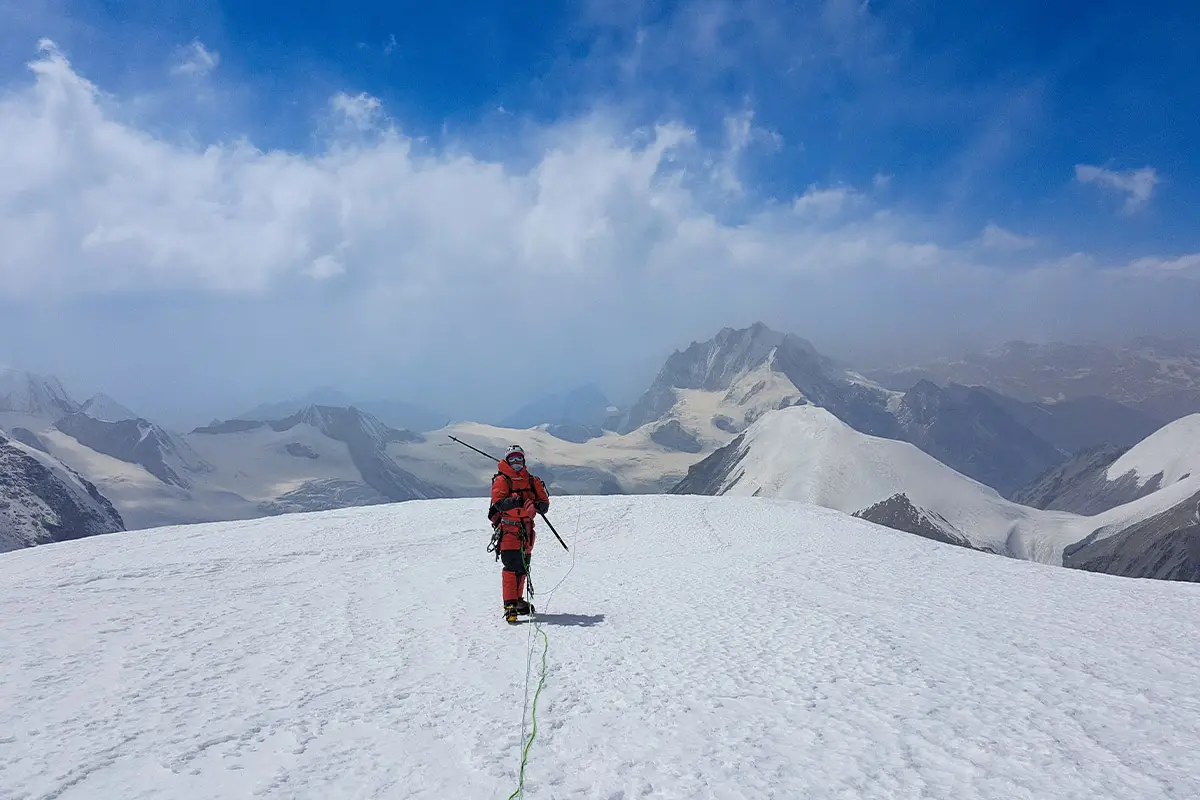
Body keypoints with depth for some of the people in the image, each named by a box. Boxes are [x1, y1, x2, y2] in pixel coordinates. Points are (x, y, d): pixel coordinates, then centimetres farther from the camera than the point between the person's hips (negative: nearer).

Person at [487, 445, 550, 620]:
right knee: (512, 567, -13)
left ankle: (518, 601, 26)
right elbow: (498, 503, -14)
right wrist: (514, 501, -31)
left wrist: (537, 505, -12)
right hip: (508, 529, -5)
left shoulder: (532, 481, 15)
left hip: (526, 530, 5)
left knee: (523, 567, 11)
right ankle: (510, 606, -11)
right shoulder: (501, 480, 1)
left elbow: (545, 503, 11)